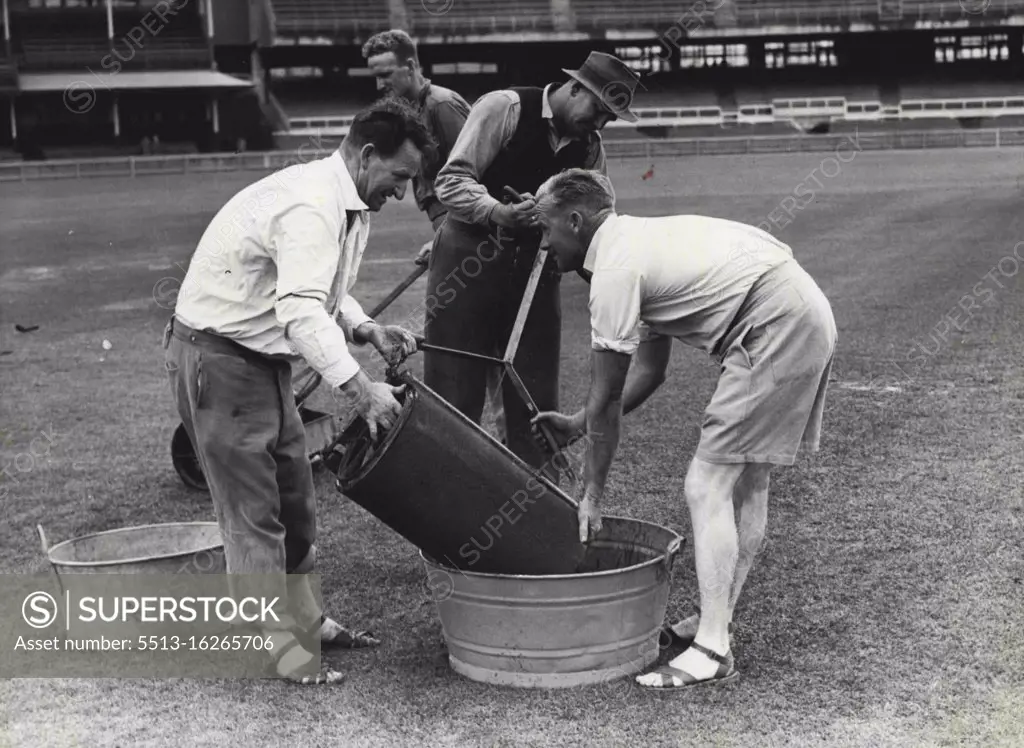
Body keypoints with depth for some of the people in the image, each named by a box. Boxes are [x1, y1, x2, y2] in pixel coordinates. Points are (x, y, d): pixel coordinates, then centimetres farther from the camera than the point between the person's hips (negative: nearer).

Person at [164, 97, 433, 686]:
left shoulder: (348, 205, 8)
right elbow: (302, 312, -38)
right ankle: (275, 646, 3)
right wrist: (358, 387, -45)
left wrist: (366, 328, -1)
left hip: (261, 358, 11)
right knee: (253, 507, -5)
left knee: (295, 494, 16)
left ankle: (303, 619, 29)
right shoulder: (311, 206, -26)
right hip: (218, 357, -11)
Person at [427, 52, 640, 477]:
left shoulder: (590, 149, 7)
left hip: (535, 274, 5)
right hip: (469, 264, -5)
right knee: (454, 398, -2)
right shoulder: (504, 108, -10)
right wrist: (499, 212, -29)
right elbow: (451, 181, -14)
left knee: (536, 404, 5)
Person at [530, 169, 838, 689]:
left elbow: (606, 399, -7)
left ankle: (712, 651, -8)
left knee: (707, 485, -8)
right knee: (746, 479, 17)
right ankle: (715, 619, 25)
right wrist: (575, 425, 22)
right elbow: (650, 371, 23)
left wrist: (592, 496, 1)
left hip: (775, 329, -10)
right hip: (809, 319, 10)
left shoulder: (616, 268, -10)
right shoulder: (642, 242, 20)